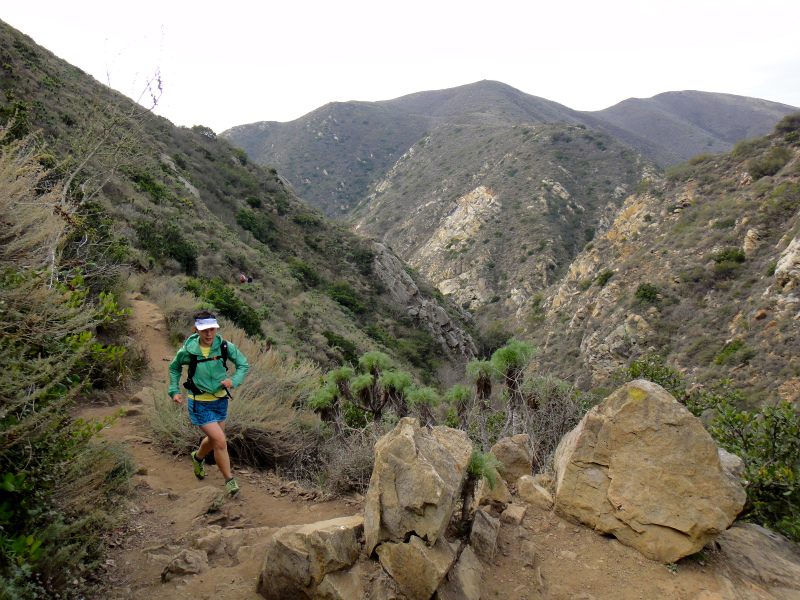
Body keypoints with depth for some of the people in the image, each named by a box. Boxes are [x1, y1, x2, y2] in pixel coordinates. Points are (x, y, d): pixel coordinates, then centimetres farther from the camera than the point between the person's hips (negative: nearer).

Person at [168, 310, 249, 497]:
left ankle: (198, 457, 56)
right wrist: (174, 391, -1)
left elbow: (243, 364, -1)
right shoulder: (188, 350, -15)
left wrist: (233, 380, -18)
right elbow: (174, 368, 6)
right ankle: (229, 481, 7)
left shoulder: (225, 347, -13)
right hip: (199, 404, -4)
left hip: (220, 400, 4)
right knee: (221, 442, -13)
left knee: (214, 439, 22)